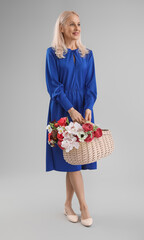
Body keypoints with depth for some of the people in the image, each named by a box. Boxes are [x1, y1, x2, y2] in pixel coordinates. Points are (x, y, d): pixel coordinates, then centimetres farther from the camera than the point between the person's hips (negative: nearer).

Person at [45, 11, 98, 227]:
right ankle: (83, 206, 5)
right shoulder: (52, 53, 0)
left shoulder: (87, 54, 10)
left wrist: (88, 108, -12)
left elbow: (91, 85, 4)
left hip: (83, 110, 3)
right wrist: (71, 109, -16)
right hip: (62, 110, -3)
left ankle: (68, 205, 20)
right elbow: (53, 85, -6)